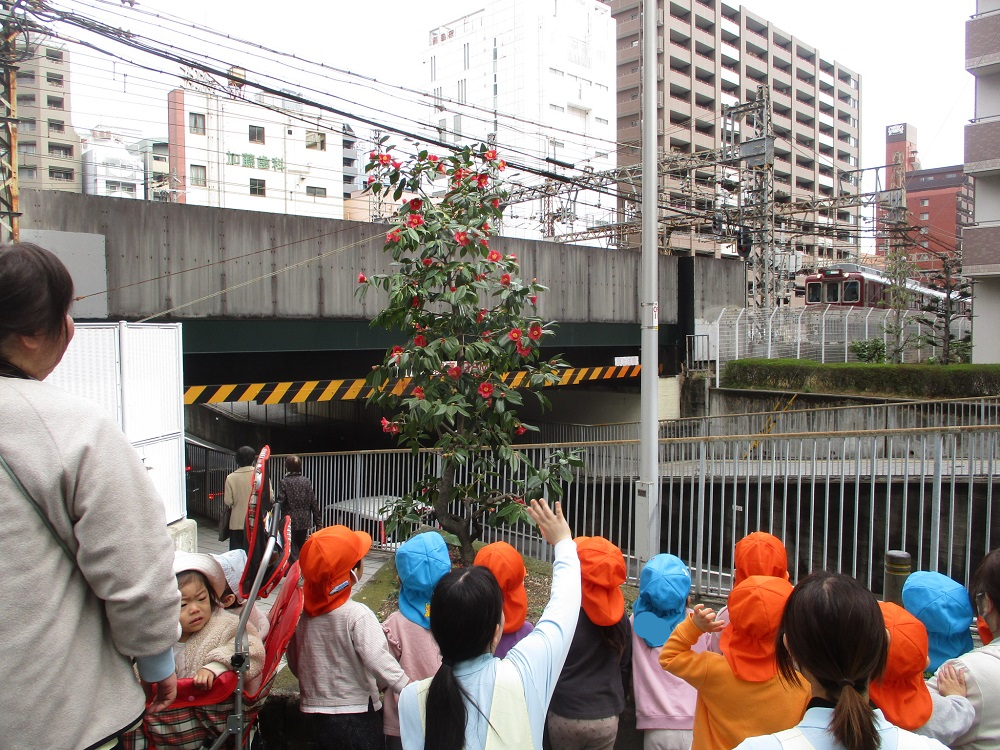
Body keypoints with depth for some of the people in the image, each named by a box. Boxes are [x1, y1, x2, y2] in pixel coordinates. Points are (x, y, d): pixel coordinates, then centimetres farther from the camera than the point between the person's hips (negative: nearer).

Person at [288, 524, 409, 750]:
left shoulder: (303, 610, -4)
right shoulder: (357, 615, -22)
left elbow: (294, 660, 7)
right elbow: (377, 659, -33)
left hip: (316, 710, 6)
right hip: (357, 713, -5)